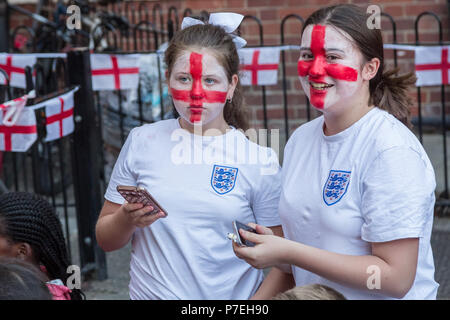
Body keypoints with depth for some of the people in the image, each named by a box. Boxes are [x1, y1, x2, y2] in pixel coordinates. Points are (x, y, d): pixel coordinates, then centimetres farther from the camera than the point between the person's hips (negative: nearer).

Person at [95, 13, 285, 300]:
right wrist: (127, 219, -16)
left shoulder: (259, 159, -7)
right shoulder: (142, 142, -3)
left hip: (232, 298, -1)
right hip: (151, 293, 1)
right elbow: (106, 240, 3)